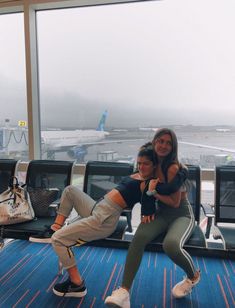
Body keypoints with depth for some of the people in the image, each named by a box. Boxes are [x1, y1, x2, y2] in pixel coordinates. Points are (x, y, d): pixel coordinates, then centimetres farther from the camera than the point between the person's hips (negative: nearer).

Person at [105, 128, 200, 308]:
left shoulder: (173, 168, -18)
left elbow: (175, 203, -14)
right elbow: (149, 190, 12)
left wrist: (153, 192, -20)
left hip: (182, 215, -4)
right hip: (161, 213, 5)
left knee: (171, 245, -34)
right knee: (139, 237, -27)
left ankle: (193, 276, 1)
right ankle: (124, 291, -25)